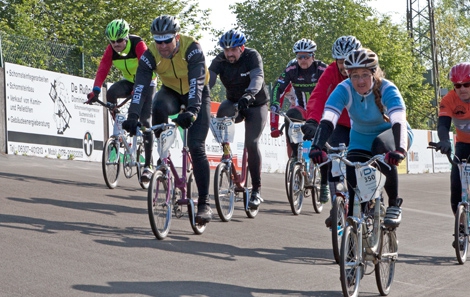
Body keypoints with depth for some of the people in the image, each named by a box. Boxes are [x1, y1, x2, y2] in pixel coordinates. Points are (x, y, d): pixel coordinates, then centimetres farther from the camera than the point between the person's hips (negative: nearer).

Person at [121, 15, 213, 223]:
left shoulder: (192, 48, -32)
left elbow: (196, 82, -43)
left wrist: (191, 111, -58)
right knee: (159, 107, -36)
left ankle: (204, 203, -10)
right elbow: (141, 85, -32)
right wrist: (133, 116, -47)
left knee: (196, 148, -15)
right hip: (171, 91, 2)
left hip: (197, 95, -2)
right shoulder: (151, 54, -23)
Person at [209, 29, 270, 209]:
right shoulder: (220, 61, -12)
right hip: (234, 102, 4)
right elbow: (208, 79, -25)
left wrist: (249, 93, -58)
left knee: (251, 143, -19)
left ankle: (256, 190, -11)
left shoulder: (252, 56, -20)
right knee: (221, 115, -30)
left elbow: (257, 77, -38)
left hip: (256, 105, -4)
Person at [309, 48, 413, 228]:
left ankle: (394, 204, -22)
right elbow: (327, 121, -34)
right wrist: (316, 148, -53)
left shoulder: (387, 89, -29)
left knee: (381, 146, -37)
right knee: (353, 183, -15)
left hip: (391, 134, -3)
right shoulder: (344, 90, -23)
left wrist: (400, 150, -63)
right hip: (361, 140, 3)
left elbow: (399, 122, -44)